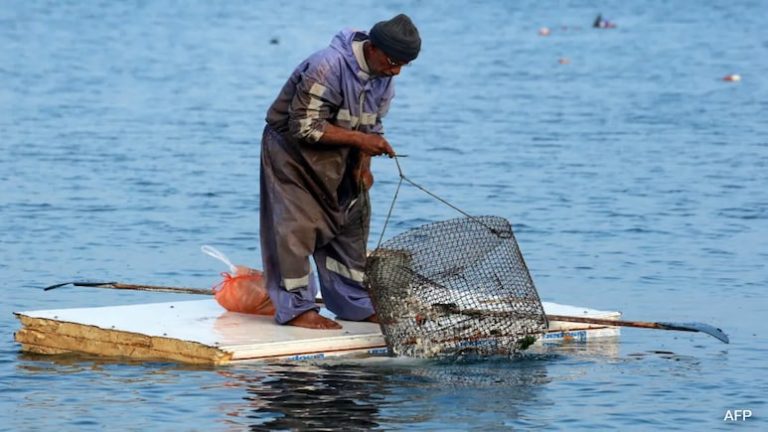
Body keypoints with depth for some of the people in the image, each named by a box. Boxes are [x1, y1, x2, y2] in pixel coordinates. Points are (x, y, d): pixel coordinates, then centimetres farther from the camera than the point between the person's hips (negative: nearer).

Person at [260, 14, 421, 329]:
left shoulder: (384, 77, -5)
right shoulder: (327, 67, -30)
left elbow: (371, 126, 7)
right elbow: (305, 127, -29)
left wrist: (363, 164, -11)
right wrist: (358, 139, -30)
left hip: (337, 160, 8)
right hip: (292, 151, -8)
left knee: (350, 224, 8)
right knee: (296, 227, -10)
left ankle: (356, 305, 16)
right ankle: (295, 309, -3)